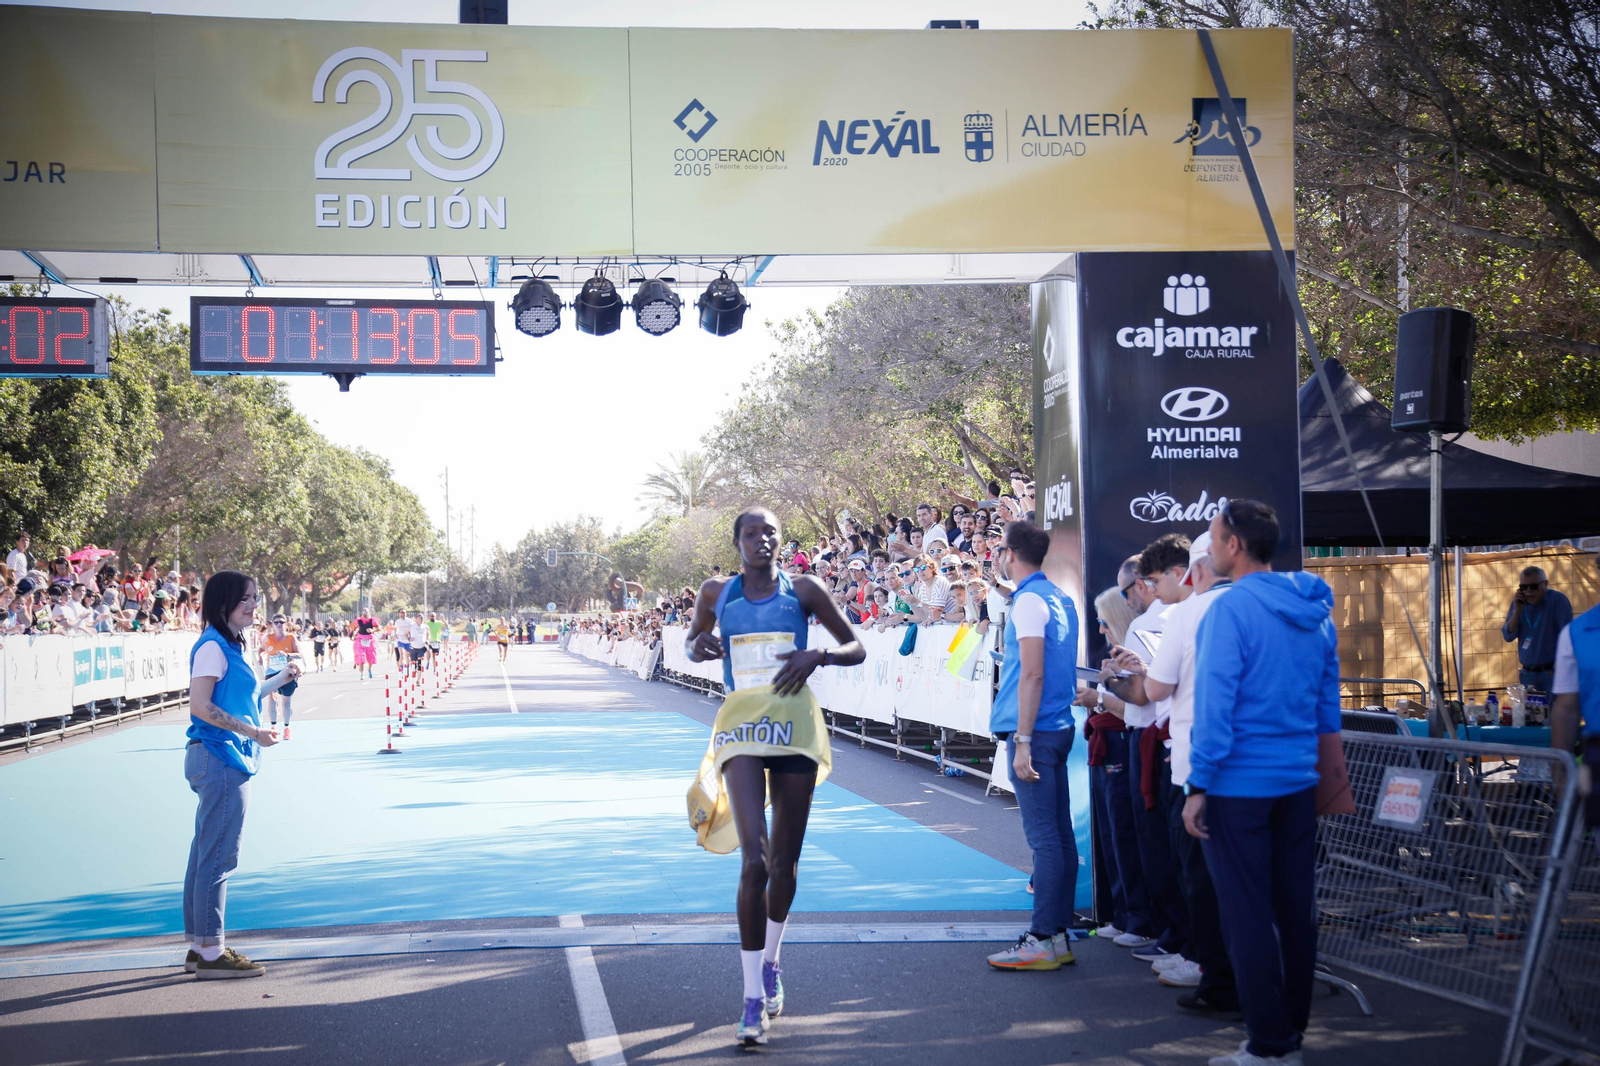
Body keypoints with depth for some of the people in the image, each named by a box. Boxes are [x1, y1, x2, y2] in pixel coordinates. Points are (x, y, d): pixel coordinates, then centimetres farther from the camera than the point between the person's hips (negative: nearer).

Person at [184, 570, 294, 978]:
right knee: (218, 856, -7)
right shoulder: (212, 647, -13)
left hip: (225, 762, 10)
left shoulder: (230, 646, 17)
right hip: (219, 758, -10)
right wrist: (251, 732, -20)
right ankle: (210, 952, -4)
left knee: (207, 854, 13)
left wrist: (280, 680, 21)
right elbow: (200, 706, -20)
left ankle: (199, 947, 19)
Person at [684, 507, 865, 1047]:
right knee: (754, 861, -15)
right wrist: (696, 648, -2)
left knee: (785, 862, 10)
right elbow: (691, 641, 23)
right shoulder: (716, 592, 6)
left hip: (794, 724, 1)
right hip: (740, 725, -1)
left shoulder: (803, 590, 3)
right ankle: (753, 999, -11)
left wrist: (818, 654, -12)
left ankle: (770, 963, 37)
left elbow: (856, 649, 9)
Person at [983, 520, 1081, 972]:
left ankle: (1043, 939, -7)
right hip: (1060, 727, 9)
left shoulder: (1029, 601, -11)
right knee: (1059, 834, 9)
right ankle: (1059, 935, 14)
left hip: (1036, 731, -9)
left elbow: (1033, 674, -18)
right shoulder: (1060, 599, 16)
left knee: (1043, 836, -8)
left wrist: (1023, 741, -19)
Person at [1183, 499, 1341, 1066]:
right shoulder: (1315, 612, 9)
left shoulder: (1231, 609, -15)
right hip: (1299, 784, 8)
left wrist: (1199, 786, -14)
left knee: (1247, 914, -2)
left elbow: (1214, 705, -18)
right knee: (1295, 908, 13)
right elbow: (1329, 704, 15)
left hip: (1239, 786, -8)